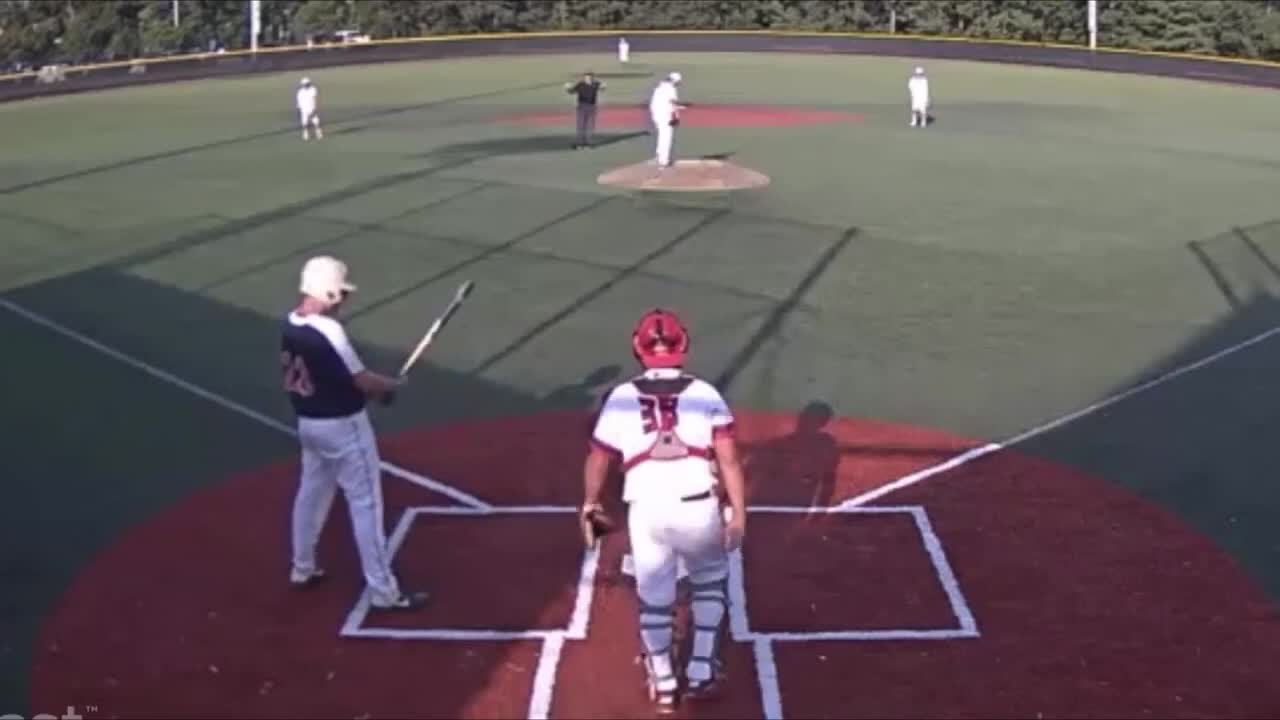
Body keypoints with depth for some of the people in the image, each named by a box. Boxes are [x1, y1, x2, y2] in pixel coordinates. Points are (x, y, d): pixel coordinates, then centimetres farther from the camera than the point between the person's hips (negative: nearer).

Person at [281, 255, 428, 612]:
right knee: (366, 504, -1)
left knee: (311, 493, 24)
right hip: (342, 426, -9)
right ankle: (383, 592, 4)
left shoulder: (290, 325, 0)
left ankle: (302, 568, 39)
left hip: (308, 423, 9)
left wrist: (372, 387, 6)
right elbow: (362, 381, -22)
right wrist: (392, 385, -1)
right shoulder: (327, 331, -27)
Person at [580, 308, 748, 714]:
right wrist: (738, 512, 0)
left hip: (646, 509, 0)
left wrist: (590, 503, 27)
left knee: (654, 596, 17)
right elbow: (728, 458, -3)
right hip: (698, 506, 0)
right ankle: (702, 671, 25)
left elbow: (597, 460, 11)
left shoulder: (621, 397, 5)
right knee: (710, 581, 25)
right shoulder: (704, 393, 3)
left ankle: (663, 684, 29)